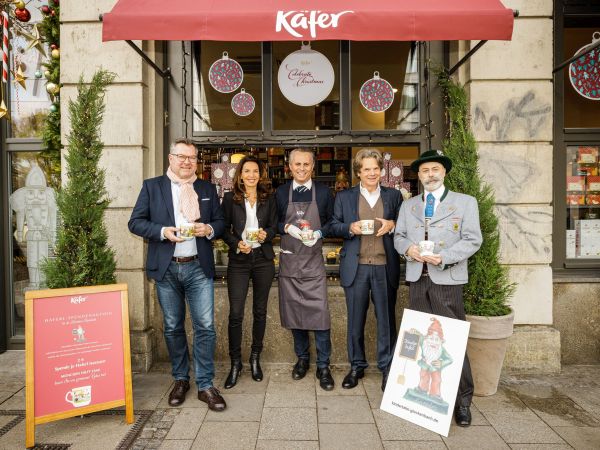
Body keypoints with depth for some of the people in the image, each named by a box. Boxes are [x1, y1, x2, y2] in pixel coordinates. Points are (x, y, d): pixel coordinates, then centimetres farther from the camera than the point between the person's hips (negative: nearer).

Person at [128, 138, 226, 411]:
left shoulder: (207, 189, 11)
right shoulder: (152, 186, 5)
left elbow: (220, 222, 12)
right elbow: (135, 222, 2)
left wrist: (209, 229, -10)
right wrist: (163, 231, -15)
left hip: (198, 267, 1)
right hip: (166, 268, 0)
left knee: (205, 327, -1)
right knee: (173, 327, 12)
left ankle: (205, 385, 12)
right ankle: (180, 379, 30)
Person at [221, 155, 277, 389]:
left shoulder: (269, 199, 8)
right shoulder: (230, 198, 3)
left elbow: (274, 226, 8)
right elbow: (224, 229, 2)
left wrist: (266, 234, -14)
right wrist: (237, 244, -15)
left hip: (263, 258, 2)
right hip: (239, 259, -2)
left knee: (260, 311, 10)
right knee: (235, 313, -4)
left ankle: (255, 358, 26)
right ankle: (235, 362, 13)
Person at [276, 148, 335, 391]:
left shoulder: (323, 192, 2)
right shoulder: (281, 192, 4)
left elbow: (331, 222, 6)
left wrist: (319, 233, -13)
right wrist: (288, 228, -12)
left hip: (314, 261, -2)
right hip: (289, 261, 2)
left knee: (319, 313, -4)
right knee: (294, 312, 11)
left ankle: (323, 366, 12)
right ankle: (302, 358, 30)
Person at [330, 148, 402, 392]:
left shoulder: (394, 196, 9)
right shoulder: (344, 197, 8)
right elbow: (334, 226, 8)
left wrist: (391, 225, -10)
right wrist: (350, 228, -12)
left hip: (385, 267, 0)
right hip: (356, 267, 0)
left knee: (386, 319, 7)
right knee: (355, 320, 10)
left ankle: (387, 367, 24)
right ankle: (356, 366, 27)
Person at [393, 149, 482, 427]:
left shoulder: (465, 202, 3)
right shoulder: (408, 205, 15)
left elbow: (472, 240, -5)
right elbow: (398, 236, 15)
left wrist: (443, 257, -18)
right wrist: (408, 248, -8)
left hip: (447, 280, -4)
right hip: (417, 280, 4)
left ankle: (462, 400, 12)